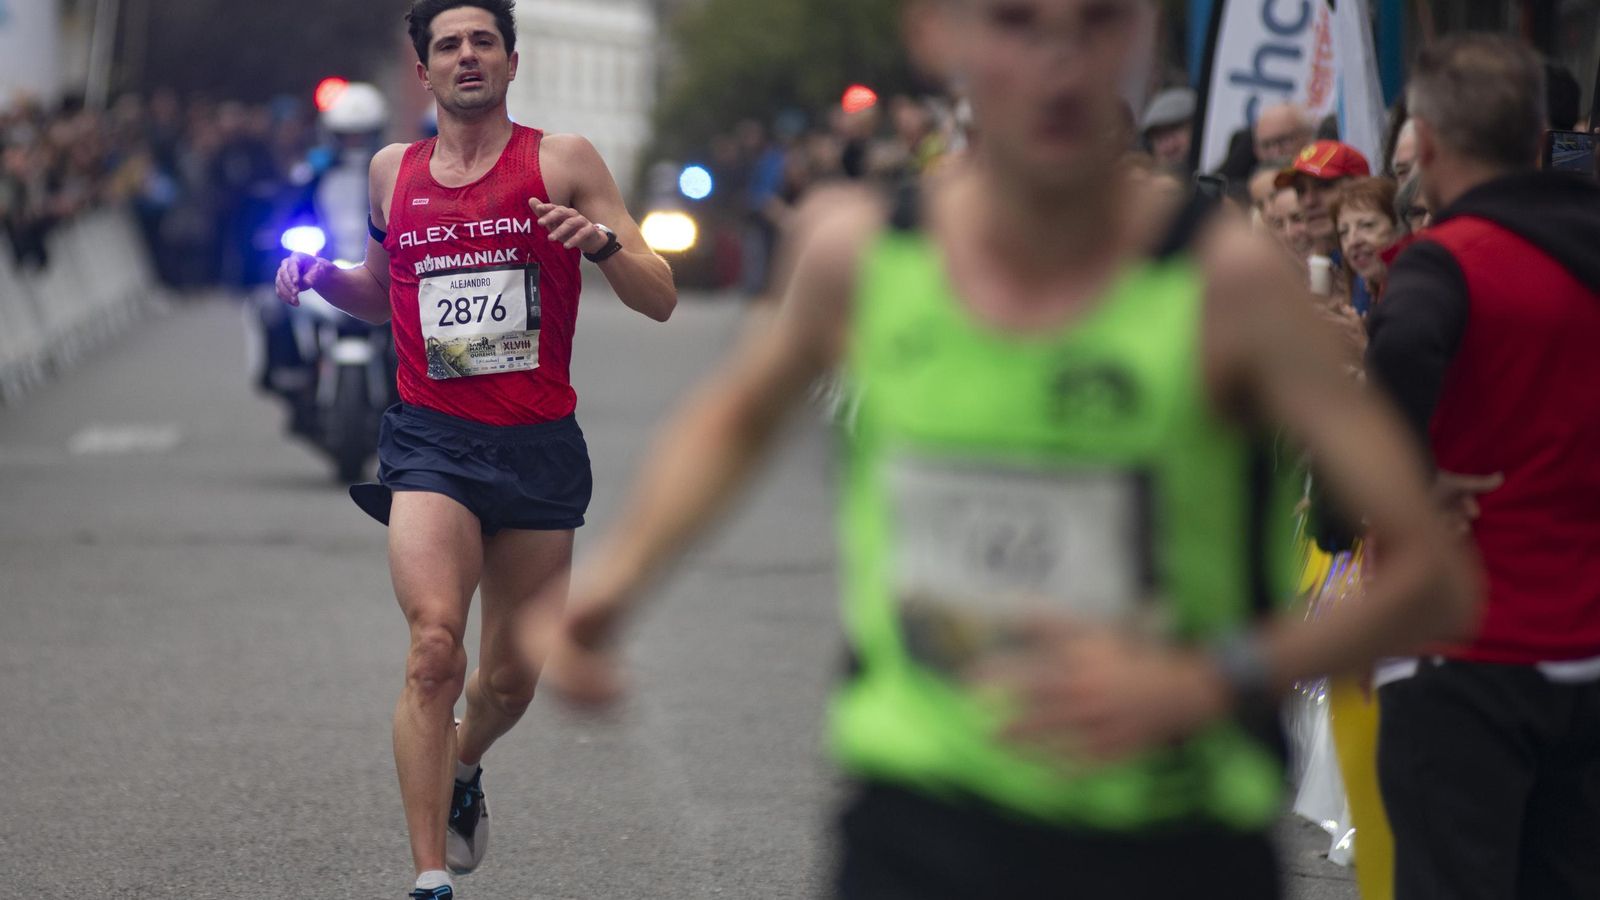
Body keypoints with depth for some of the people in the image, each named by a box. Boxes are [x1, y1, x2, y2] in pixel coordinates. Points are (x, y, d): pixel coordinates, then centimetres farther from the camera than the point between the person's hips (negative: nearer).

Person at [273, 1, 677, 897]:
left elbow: (661, 300, -3)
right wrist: (324, 278, 6)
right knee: (435, 650, -21)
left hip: (540, 448, 0)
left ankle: (465, 769, 46)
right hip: (432, 444, 0)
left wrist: (603, 241, -22)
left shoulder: (563, 160, 1)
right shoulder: (393, 171, 9)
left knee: (511, 680, 11)